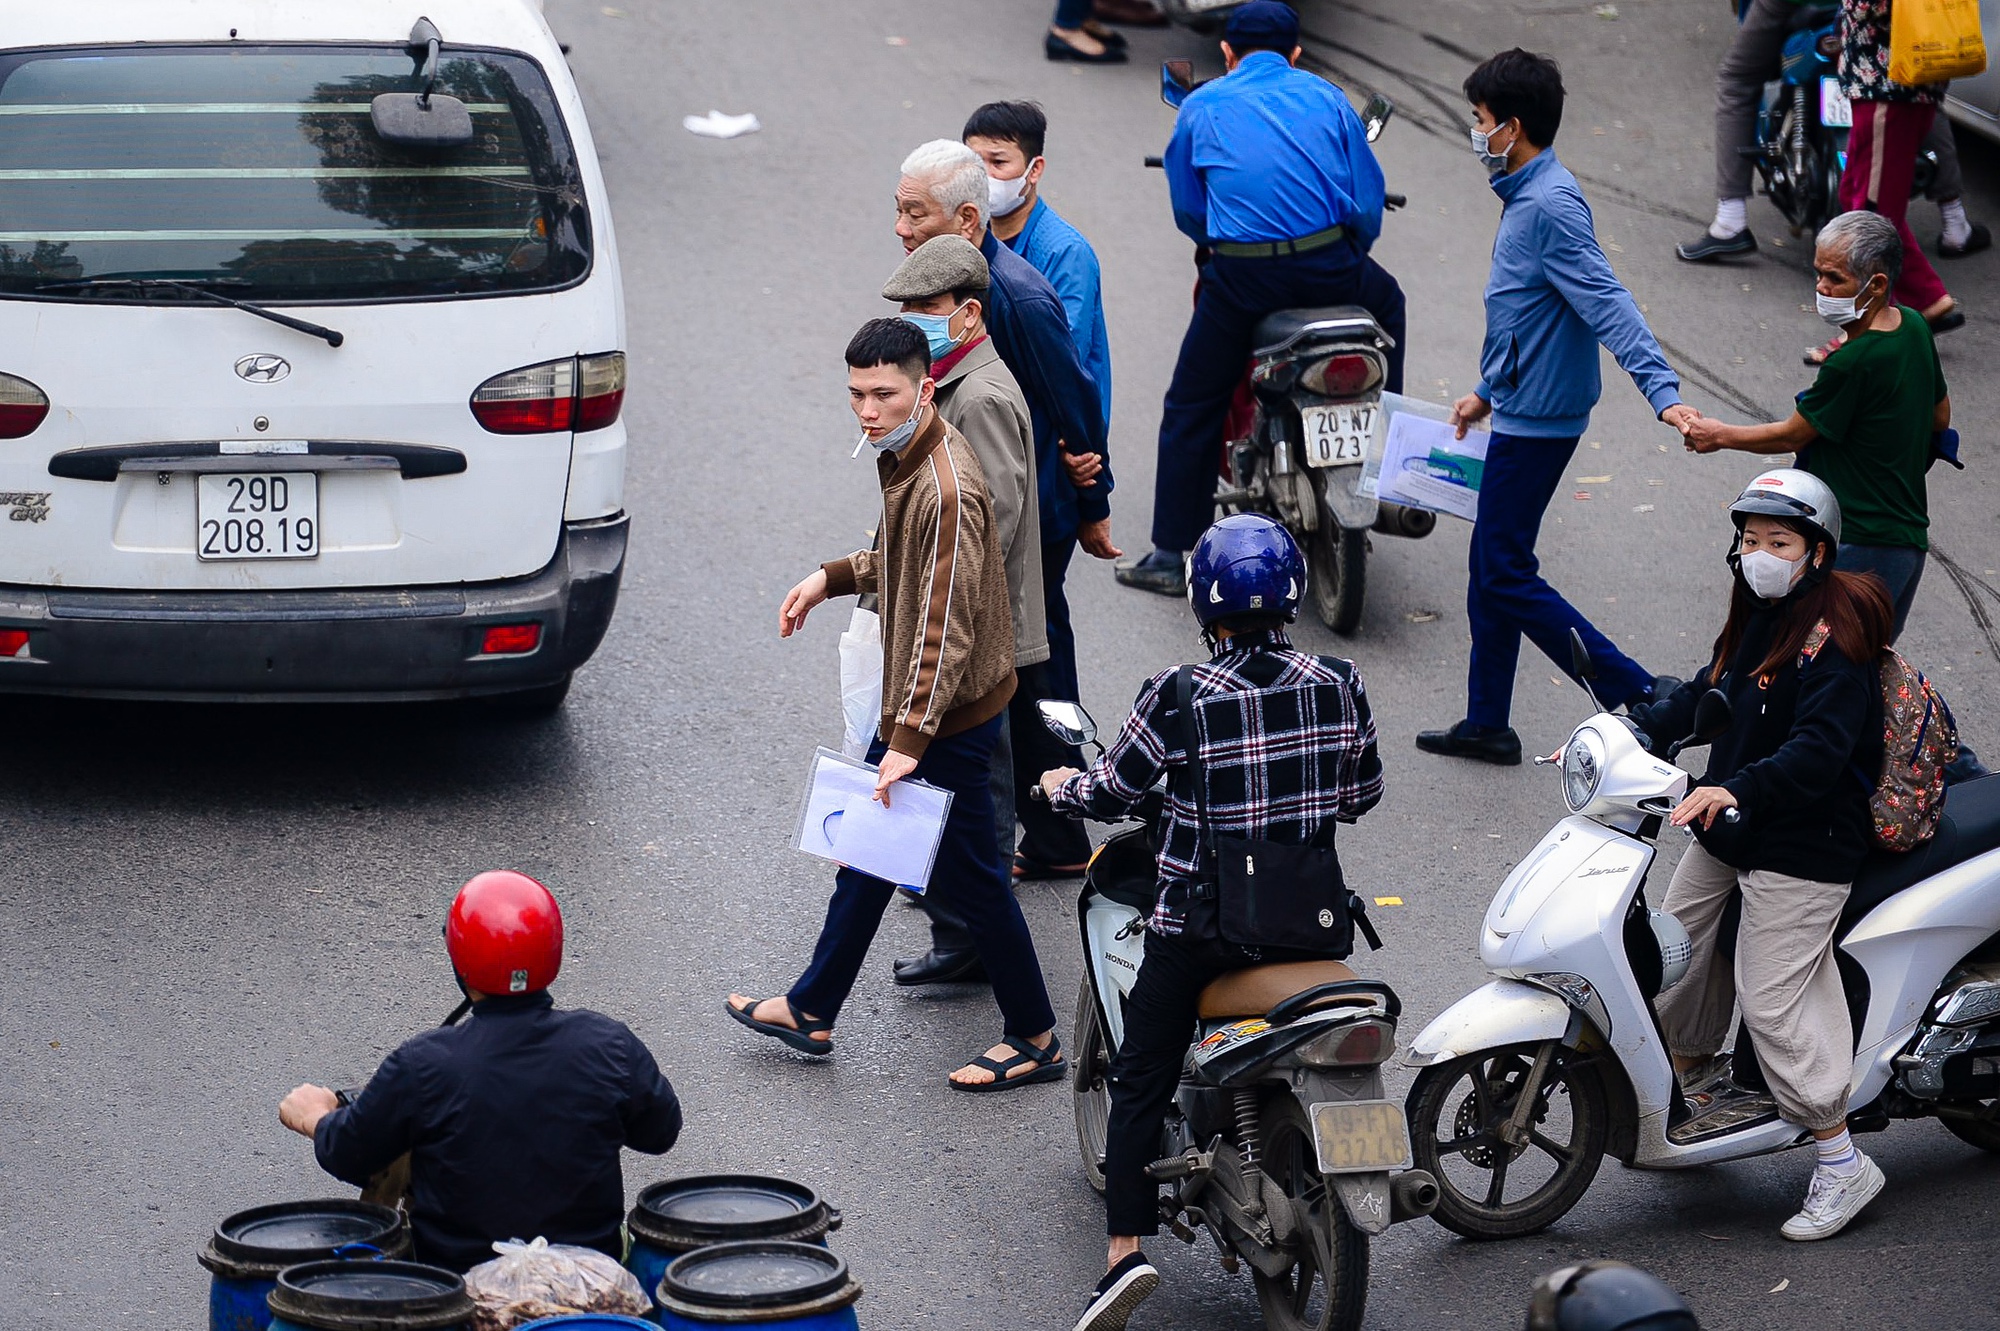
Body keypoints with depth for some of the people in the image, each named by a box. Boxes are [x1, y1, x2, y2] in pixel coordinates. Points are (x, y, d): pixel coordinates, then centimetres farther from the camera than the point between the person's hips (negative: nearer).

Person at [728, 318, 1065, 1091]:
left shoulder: (945, 491, -29)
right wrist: (833, 579, 14)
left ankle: (1035, 1040, 16)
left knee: (967, 878, 2)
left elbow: (945, 628, -30)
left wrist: (910, 738, -31)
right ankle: (811, 1012, 33)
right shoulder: (905, 456, 2)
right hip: (910, 704, 10)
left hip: (950, 715, -10)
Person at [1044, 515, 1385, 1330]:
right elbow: (1364, 794, 8)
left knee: (1141, 1080, 5)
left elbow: (1110, 794, -3)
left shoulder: (1179, 699, -15)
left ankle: (1127, 1248, -8)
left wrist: (1060, 787, 19)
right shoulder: (1338, 687, -5)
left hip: (1201, 920, -3)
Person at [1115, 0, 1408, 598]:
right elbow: (1369, 198, 12)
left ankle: (1172, 554, 10)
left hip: (1241, 278, -1)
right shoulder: (1327, 98, 12)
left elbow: (1187, 210, 14)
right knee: (1385, 300, 35)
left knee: (1191, 409, 13)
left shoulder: (1202, 106, 10)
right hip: (1329, 268, 2)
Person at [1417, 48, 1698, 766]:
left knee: (1506, 577, -7)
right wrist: (1488, 392, 32)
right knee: (1490, 570, 16)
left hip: (1535, 421, -10)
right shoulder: (1527, 196, 12)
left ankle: (1641, 699, -7)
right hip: (1523, 411, 10)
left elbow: (1608, 305, -30)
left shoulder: (1550, 205, -21)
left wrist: (1663, 391, -39)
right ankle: (1487, 725, 25)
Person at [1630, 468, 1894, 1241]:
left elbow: (1821, 749, -29)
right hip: (1730, 832, 9)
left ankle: (1842, 1164, -1)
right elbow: (1705, 697, 18)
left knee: (1772, 1001, -10)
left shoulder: (1834, 636, -20)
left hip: (1803, 847, -9)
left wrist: (1736, 790, -40)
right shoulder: (1757, 617, 10)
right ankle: (1683, 1086, 42)